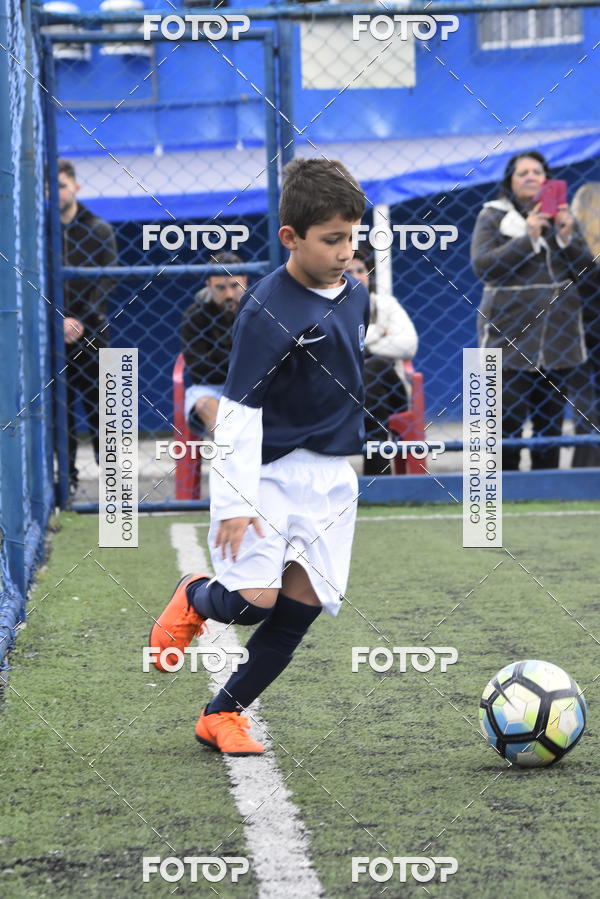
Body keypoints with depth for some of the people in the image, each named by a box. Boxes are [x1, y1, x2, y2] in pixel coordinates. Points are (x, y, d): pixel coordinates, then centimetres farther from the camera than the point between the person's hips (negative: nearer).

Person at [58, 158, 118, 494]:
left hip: (90, 335, -1)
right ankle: (68, 476, 7)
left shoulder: (99, 231, 3)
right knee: (60, 408, 1)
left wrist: (80, 322, -12)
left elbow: (106, 284, -1)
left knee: (99, 407, -2)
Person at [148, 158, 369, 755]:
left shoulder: (355, 294, 6)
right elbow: (238, 409, -18)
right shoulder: (268, 311, -17)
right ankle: (193, 600, 22)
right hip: (270, 473, -6)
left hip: (331, 479, 7)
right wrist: (236, 499, -21)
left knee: (302, 605, 1)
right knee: (254, 600, -14)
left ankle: (223, 713, 14)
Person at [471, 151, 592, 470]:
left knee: (551, 419, 6)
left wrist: (567, 235, -8)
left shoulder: (561, 215, 13)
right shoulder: (493, 216, 3)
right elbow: (481, 265, -10)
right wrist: (528, 237, -16)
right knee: (508, 419, -8)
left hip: (558, 331, 4)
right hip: (510, 331, -3)